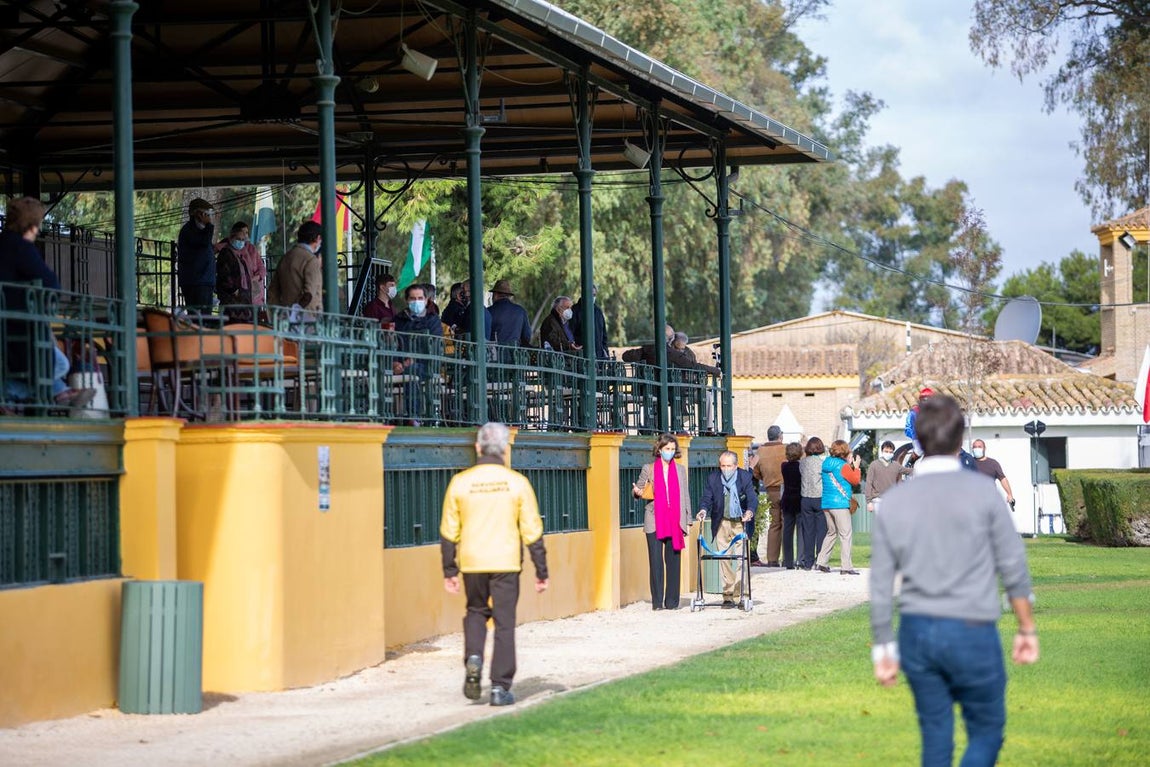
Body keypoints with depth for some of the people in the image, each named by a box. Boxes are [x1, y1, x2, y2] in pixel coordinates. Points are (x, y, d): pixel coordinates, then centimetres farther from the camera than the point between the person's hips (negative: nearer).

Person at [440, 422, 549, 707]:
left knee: (476, 612, 22)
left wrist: (449, 571, 11)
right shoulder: (517, 482, -4)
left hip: (472, 563, 1)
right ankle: (500, 687, 4)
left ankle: (473, 658, -3)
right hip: (506, 563, -1)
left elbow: (448, 532, 2)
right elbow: (532, 532, -2)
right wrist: (541, 571, 5)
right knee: (504, 623, 5)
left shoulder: (460, 482, -2)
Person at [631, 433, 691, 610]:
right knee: (656, 561, -4)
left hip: (674, 522, 2)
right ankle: (657, 601, 0)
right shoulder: (649, 468, 7)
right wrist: (637, 492, -12)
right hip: (654, 521, -2)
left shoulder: (680, 469, 13)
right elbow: (637, 489, 13)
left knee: (673, 561, 1)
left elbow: (685, 495, 13)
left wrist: (687, 520, 8)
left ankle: (672, 601, 6)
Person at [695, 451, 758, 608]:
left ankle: (738, 595, -2)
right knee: (724, 560, 0)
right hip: (721, 523, 1)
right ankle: (728, 596, 5)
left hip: (740, 523, -1)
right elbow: (706, 498, -3)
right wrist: (703, 510, -25)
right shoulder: (712, 478, 1)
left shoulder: (745, 477, -2)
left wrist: (750, 512, -30)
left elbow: (752, 498, -9)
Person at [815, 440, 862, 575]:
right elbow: (856, 480, -4)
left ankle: (820, 562, 17)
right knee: (845, 535, -5)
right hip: (840, 504, -8)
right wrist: (856, 467, 9)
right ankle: (846, 566, -10)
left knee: (831, 533, 20)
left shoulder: (826, 464, 11)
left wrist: (849, 464, 17)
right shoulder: (843, 466, -12)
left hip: (826, 504, 8)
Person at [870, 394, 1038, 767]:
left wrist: (883, 648, 14)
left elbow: (880, 585, 5)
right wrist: (1027, 628, 8)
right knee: (986, 733, 8)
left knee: (935, 736, 13)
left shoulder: (893, 500, 2)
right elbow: (1013, 567, -3)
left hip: (916, 633, 3)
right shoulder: (981, 492, -7)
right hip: (971, 632, -3)